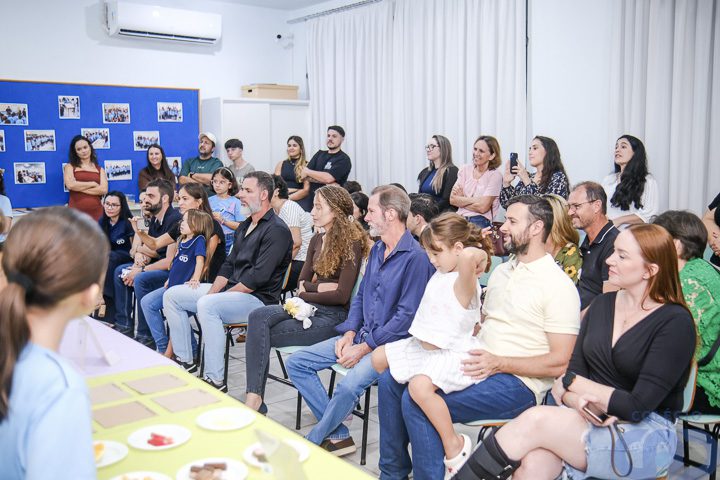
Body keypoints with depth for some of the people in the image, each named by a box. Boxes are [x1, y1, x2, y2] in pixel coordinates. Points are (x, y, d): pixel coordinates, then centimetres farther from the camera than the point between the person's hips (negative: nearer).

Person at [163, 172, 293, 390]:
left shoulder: (276, 230, -13)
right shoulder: (245, 226, 18)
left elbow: (259, 277, -21)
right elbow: (229, 264, 17)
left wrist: (225, 293, -17)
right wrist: (212, 291, 1)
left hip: (258, 298, -10)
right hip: (231, 290, 10)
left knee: (206, 305, -35)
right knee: (172, 295, 6)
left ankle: (215, 381, -28)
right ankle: (184, 359, 10)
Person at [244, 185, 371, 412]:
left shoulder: (352, 243, -10)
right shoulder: (317, 240, 14)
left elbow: (341, 295, -14)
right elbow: (302, 282, 13)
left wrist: (307, 293, -5)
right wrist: (320, 287, -7)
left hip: (334, 316, -7)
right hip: (311, 307, 7)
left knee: (263, 334, -20)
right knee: (258, 316, -21)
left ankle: (255, 399, -8)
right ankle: (254, 397, -25)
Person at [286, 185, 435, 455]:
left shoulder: (415, 257, -15)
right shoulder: (377, 250, 12)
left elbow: (407, 314, -19)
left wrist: (365, 348, -17)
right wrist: (349, 333, 1)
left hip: (390, 342, -9)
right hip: (361, 334, 9)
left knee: (350, 384, -34)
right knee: (296, 363, 0)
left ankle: (310, 444, -8)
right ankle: (338, 436, 0)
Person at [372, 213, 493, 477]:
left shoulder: (464, 282, -25)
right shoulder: (440, 273, 5)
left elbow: (468, 255, -47)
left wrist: (480, 255, -28)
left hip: (453, 354, -11)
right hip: (424, 346, 11)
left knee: (420, 385, -37)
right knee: (378, 357, 16)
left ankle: (455, 445, -14)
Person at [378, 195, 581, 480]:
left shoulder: (558, 285, -10)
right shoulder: (501, 271, 15)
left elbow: (559, 363, -14)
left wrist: (499, 363, -21)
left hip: (518, 383, -8)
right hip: (477, 364, 9)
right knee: (391, 382, -1)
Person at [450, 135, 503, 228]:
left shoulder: (495, 176, -2)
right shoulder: (466, 169, 12)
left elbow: (482, 207, -11)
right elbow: (452, 199, 4)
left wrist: (460, 200, -1)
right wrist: (474, 200, -7)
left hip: (480, 222, -4)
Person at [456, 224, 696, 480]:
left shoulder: (675, 322, -9)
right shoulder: (602, 304, 10)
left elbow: (638, 406, -14)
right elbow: (573, 370, 4)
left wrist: (571, 382, -7)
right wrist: (579, 400, -19)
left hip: (648, 433, -4)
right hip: (586, 417, 5)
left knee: (536, 420, -28)